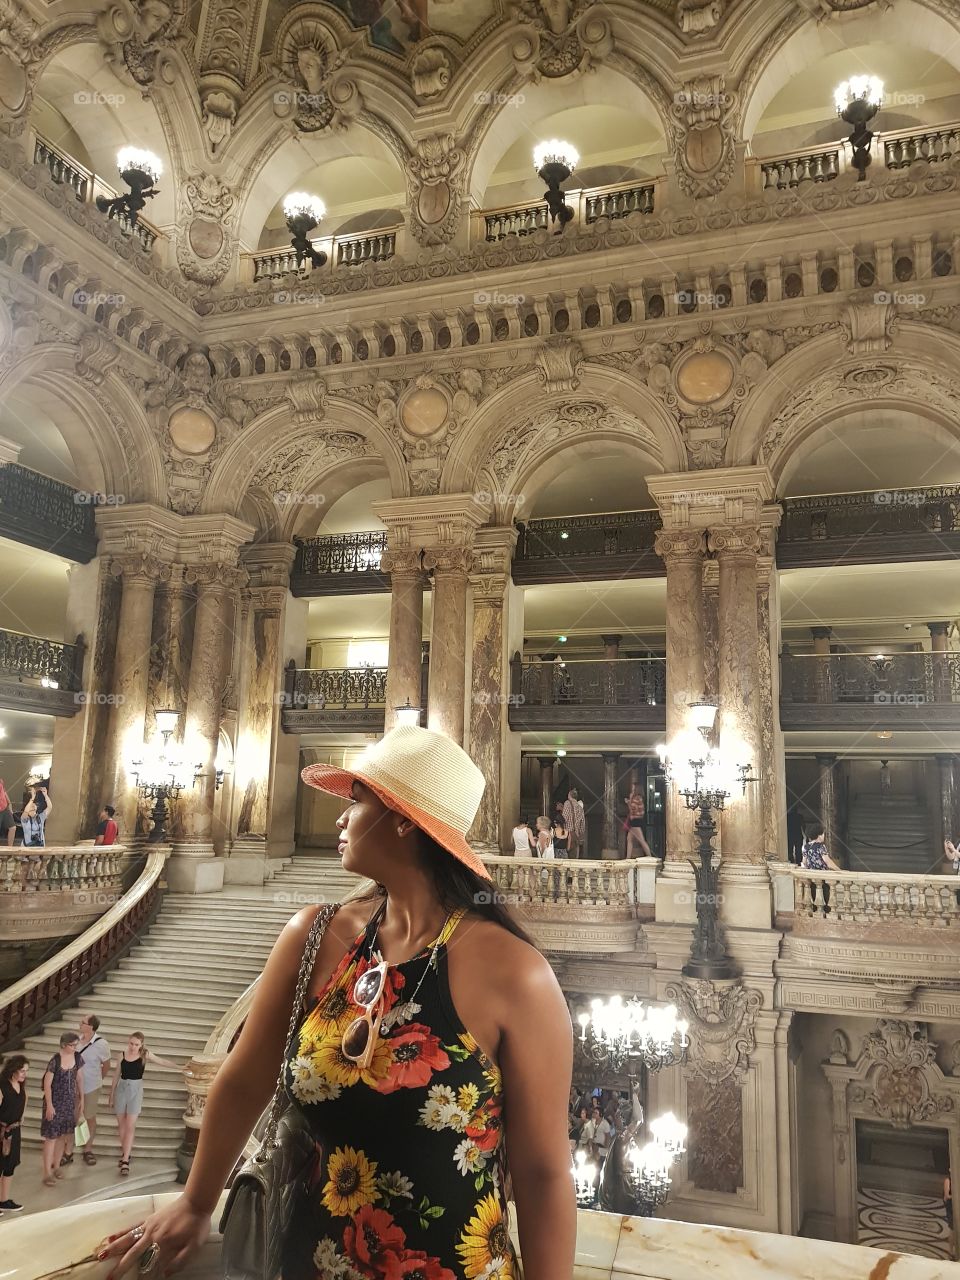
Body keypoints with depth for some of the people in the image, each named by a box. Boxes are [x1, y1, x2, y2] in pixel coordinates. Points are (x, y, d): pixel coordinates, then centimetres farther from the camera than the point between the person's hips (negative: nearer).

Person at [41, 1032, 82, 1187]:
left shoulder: (77, 1058, -5)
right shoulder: (55, 1060, -21)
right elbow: (47, 1084, -15)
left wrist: (81, 1098, 9)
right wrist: (49, 1105, -15)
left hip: (70, 1101, 5)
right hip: (55, 1101, -5)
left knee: (63, 1135, 16)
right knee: (51, 1136, 1)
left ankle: (56, 1165, 32)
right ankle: (47, 1173, 9)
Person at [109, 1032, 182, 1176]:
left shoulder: (145, 1055, -6)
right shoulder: (122, 1055, -1)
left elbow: (163, 1062, -3)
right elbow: (116, 1076, 8)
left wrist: (180, 1068, -10)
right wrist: (111, 1095, 13)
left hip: (135, 1090, -2)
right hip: (121, 1088, 2)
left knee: (130, 1126, -6)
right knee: (121, 1124, 9)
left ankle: (125, 1161, -5)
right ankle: (125, 1153, 27)